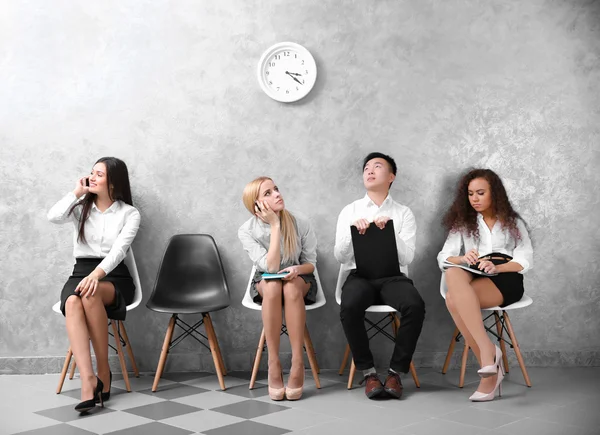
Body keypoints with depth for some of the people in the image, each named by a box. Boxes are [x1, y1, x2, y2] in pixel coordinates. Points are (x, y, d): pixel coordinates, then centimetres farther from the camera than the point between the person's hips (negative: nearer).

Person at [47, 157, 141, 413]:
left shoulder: (129, 213, 3)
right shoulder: (81, 208, 13)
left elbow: (119, 250, -14)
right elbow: (53, 217, -9)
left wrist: (97, 274, -30)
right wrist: (77, 192, -1)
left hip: (114, 277, -2)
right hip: (80, 272, 2)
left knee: (91, 293, -38)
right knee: (72, 302, -34)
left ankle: (104, 372, -23)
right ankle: (88, 382, -45)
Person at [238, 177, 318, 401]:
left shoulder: (300, 224, -13)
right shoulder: (247, 231, -15)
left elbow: (311, 264, -3)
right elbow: (270, 267, -25)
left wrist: (298, 269, -27)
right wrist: (275, 226, -27)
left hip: (300, 280, 0)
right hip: (265, 283, 0)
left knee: (290, 287, -37)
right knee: (272, 286, -37)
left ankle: (298, 362, -35)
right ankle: (273, 363, -32)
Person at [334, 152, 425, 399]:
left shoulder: (404, 213, 9)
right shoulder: (349, 211, 11)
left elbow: (407, 258, -1)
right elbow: (340, 256, 3)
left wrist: (391, 231, -16)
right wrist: (353, 230, -14)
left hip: (393, 275, 0)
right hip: (360, 274, 0)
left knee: (415, 306, -32)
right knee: (349, 307, -34)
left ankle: (396, 372, -16)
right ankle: (368, 372, -16)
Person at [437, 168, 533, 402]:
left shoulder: (512, 222, 16)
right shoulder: (462, 222, 22)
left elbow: (525, 260, 3)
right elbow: (443, 258, 9)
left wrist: (495, 267, -17)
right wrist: (462, 259, -15)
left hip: (505, 279, -3)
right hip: (473, 277, 3)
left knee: (454, 300, -33)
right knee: (453, 273, -36)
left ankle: (490, 371, -30)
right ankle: (488, 351, -37)